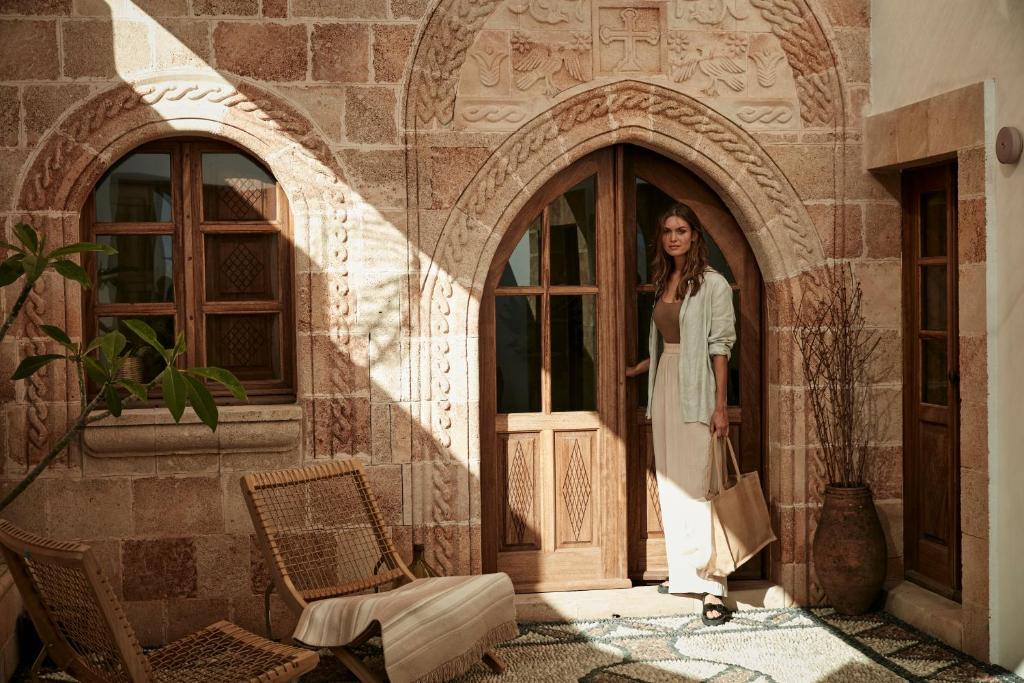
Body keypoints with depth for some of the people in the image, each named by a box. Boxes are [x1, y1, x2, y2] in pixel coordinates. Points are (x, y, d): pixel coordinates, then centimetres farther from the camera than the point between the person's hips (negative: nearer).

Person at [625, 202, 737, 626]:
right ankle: (683, 572, 21)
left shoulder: (712, 284, -8)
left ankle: (713, 588, -7)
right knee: (671, 484, 11)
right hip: (664, 387, 7)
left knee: (699, 485, -9)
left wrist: (721, 407, -16)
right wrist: (636, 371, 31)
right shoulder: (664, 282, 14)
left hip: (696, 393, -7)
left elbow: (720, 347, -12)